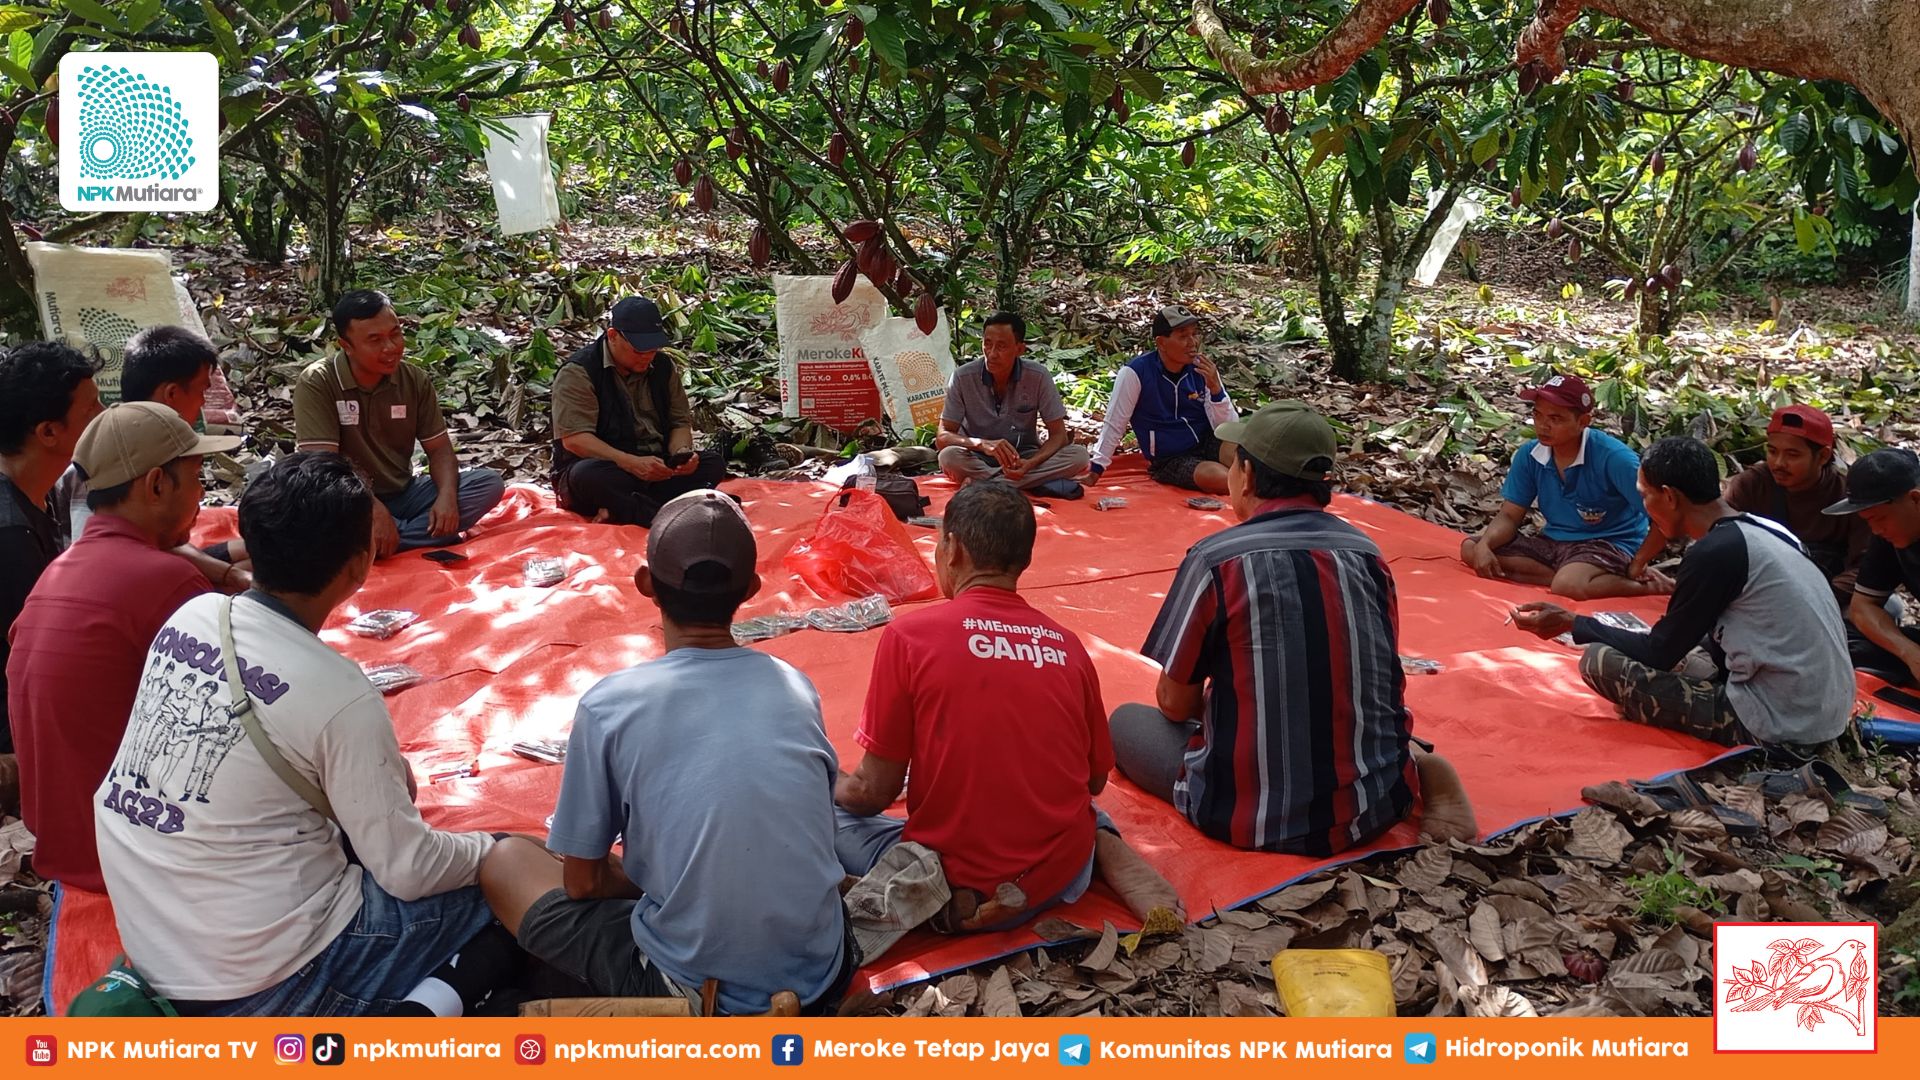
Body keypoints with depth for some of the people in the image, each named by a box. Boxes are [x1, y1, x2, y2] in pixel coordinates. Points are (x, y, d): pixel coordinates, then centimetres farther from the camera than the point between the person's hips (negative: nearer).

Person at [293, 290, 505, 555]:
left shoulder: (415, 380, 0)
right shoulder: (317, 383, -14)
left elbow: (439, 448, 3)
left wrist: (447, 496, -18)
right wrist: (375, 510, -32)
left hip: (403, 495, 5)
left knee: (490, 483, -13)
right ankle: (427, 535, -25)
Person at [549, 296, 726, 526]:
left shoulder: (664, 368, 10)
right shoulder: (579, 372, -9)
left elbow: (680, 422, 12)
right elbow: (574, 438, -19)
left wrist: (681, 453, -14)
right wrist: (632, 463, -30)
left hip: (655, 471, 6)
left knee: (714, 463, -18)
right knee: (587, 475, -39)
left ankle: (618, 508, -30)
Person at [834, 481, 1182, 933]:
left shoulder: (908, 635, -11)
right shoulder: (1067, 645, 1)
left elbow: (875, 792, -7)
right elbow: (1095, 780, 12)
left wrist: (831, 789, 15)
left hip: (953, 895, -3)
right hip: (1063, 880, 3)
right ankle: (1104, 846, 4)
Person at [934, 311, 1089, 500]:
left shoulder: (1038, 377, -13)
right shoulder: (963, 377, -14)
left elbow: (1058, 435, -10)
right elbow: (942, 438, -16)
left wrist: (1030, 464, -31)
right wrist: (981, 444, -37)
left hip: (1025, 457, 1)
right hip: (978, 458, -1)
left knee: (1079, 455, -25)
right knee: (949, 456, -34)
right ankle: (1038, 483, -29)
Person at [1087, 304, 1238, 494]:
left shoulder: (1202, 369, -3)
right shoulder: (1135, 373, -15)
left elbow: (1228, 428, -4)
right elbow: (1114, 424, -6)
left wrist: (1215, 388, -19)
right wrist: (1096, 468, -6)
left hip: (1206, 443, 3)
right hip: (1169, 462, -3)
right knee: (1217, 477, -33)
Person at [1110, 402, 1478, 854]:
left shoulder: (1216, 559, -13)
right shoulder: (1367, 552, 2)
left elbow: (1175, 703, -4)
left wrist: (1203, 706, 19)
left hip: (1252, 818, -4)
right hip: (1373, 808, 5)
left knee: (1126, 720, 19)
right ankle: (1413, 764, 4)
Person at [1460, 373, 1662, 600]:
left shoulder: (1612, 457, -21)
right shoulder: (1529, 455, -4)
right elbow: (1510, 516, 1)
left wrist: (1641, 565, -20)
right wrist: (1484, 545, -20)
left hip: (1609, 544, -7)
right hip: (1553, 542, 7)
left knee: (1569, 585, -40)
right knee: (1471, 548, -12)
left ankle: (1647, 584, -15)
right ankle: (1558, 576, -19)